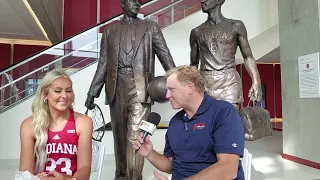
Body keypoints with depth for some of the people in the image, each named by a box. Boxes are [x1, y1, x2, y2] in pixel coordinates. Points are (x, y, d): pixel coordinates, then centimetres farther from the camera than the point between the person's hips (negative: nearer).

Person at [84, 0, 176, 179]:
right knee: (120, 134, 10)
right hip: (116, 87, 3)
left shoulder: (150, 27, 11)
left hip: (139, 86, -2)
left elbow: (165, 55, 4)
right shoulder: (110, 31, 16)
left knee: (135, 135, -9)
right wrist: (92, 92, 9)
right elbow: (103, 64, 13)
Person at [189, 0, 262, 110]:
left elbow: (248, 57, 8)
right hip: (204, 82, 2)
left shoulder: (235, 26, 9)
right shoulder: (196, 32, 14)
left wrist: (256, 81, -4)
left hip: (229, 81, -1)